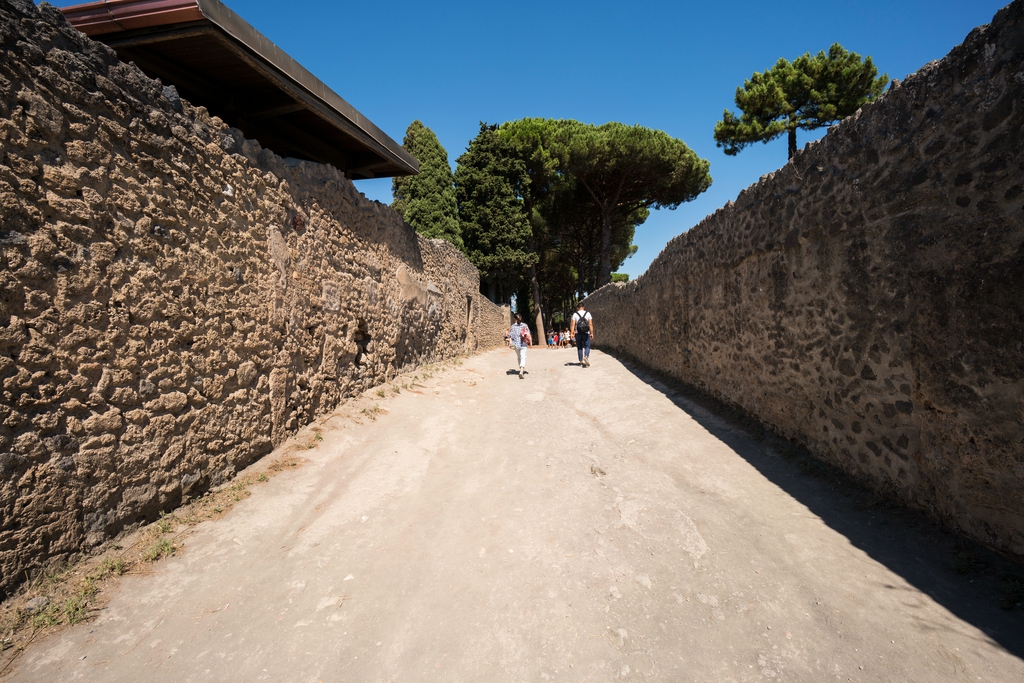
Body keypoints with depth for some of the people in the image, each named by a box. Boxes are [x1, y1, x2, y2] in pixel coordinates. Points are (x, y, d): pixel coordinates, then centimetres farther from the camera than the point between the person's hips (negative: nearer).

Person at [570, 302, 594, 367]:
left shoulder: (575, 314, 2)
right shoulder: (588, 314, 3)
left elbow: (573, 324, -6)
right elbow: (590, 324, -4)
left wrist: (572, 333, -8)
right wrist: (592, 333, -3)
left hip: (578, 333, 1)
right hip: (586, 333, -1)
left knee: (579, 347, 8)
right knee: (587, 346, 5)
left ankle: (581, 362, 9)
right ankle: (586, 356, -23)